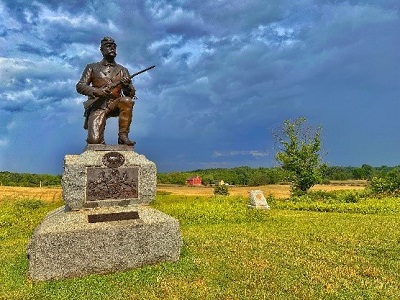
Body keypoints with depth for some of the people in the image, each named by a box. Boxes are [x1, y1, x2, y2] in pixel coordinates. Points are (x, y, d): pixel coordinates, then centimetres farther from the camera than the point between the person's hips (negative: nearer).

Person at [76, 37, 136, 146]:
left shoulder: (122, 70, 14)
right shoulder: (92, 67, 11)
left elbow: (132, 94, 8)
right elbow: (79, 86, 2)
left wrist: (127, 87, -15)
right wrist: (96, 91, -16)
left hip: (115, 105, 2)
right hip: (98, 106, -2)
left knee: (127, 100, -33)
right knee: (94, 140, -22)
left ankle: (123, 136, -22)